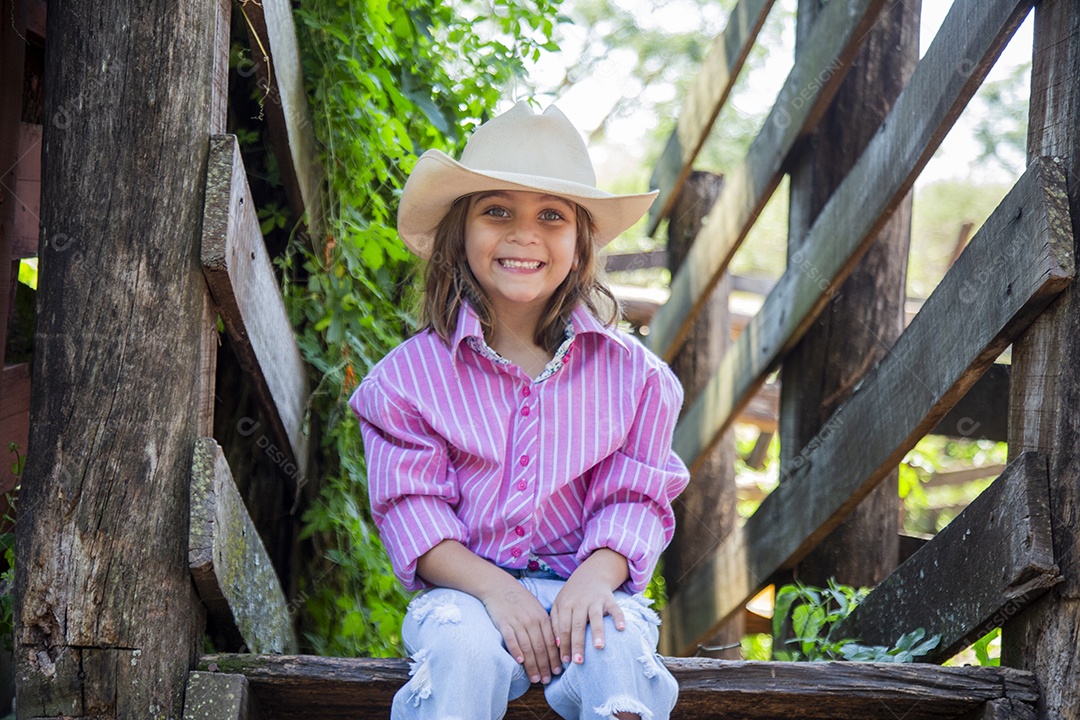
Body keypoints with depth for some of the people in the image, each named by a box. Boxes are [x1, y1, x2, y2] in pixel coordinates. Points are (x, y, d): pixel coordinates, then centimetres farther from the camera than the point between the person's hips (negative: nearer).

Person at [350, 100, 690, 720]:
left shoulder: (628, 372, 6)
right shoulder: (411, 374, 2)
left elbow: (635, 495, 3)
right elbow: (411, 507, -3)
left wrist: (595, 577, -19)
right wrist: (494, 589, -20)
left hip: (583, 585, 1)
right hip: (465, 589, -1)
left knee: (616, 648, -32)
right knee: (463, 646, -35)